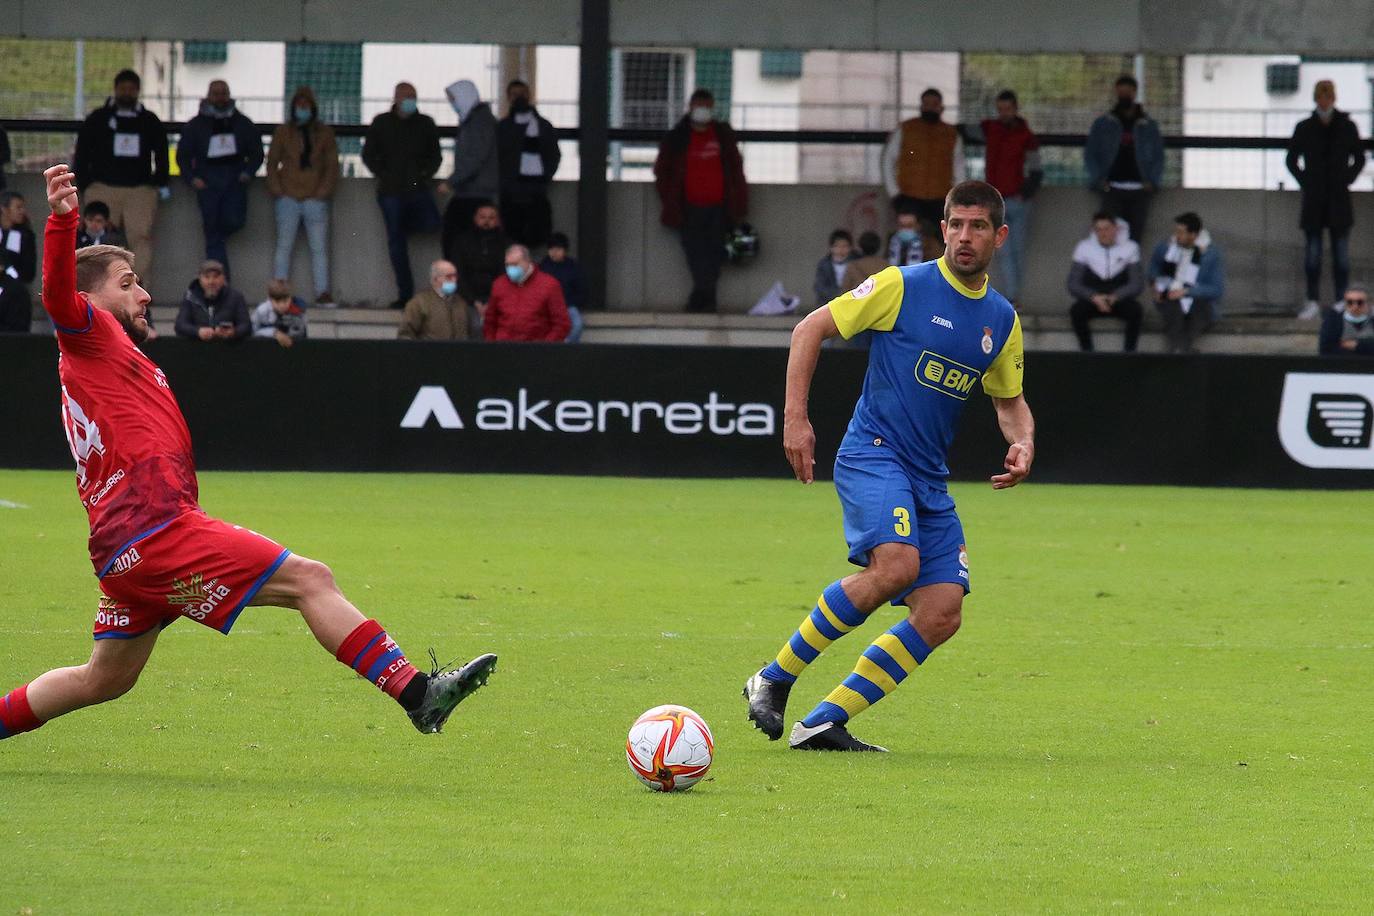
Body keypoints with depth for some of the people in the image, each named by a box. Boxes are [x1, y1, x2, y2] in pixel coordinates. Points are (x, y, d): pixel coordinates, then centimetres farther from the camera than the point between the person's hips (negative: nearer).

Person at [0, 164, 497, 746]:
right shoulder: (91, 335, 0)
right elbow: (58, 297, -22)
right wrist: (63, 220, -37)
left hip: (122, 554, 10)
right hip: (154, 530, -10)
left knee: (106, 679, 21)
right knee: (311, 580, -14)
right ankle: (415, 692, -20)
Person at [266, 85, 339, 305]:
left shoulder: (324, 133, 10)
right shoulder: (283, 132, 9)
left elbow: (332, 165, 8)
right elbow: (272, 162, 8)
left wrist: (323, 192, -3)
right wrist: (277, 191, -3)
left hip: (315, 198, 0)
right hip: (289, 197, 0)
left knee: (319, 247, -2)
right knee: (284, 246, 0)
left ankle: (322, 293, -2)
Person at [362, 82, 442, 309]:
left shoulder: (425, 124, 8)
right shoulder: (381, 123, 7)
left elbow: (435, 156, 15)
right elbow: (368, 155, 11)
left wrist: (425, 173, -3)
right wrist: (384, 175, -3)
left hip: (418, 188, 0)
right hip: (391, 190, 0)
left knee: (431, 224, -24)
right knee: (396, 242, 1)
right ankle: (405, 292, 7)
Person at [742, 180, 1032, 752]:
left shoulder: (1002, 320, 12)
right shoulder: (904, 286, -6)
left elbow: (1009, 400, 26)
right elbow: (810, 329, -1)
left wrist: (1022, 443, 3)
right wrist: (795, 418, -9)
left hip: (929, 479, 7)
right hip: (872, 453, -7)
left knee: (941, 615, -7)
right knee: (896, 564, -31)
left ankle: (823, 724, -1)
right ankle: (775, 679, -16)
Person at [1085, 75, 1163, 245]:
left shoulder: (1149, 126, 13)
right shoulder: (1103, 124, 12)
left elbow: (1158, 157, 13)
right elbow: (1090, 154, 10)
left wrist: (1152, 181, -3)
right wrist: (1099, 179, -5)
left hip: (1139, 190, 1)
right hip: (1112, 189, -1)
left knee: (1136, 236, -6)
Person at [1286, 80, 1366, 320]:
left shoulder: (1347, 127, 3)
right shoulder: (1305, 128, 3)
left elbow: (1359, 160, 12)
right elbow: (1292, 160, 13)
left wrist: (1346, 181, 2)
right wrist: (1305, 181, 3)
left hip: (1339, 200, 0)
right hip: (1313, 200, 0)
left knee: (1341, 253, 0)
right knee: (1313, 251, 0)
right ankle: (1313, 302, 6)